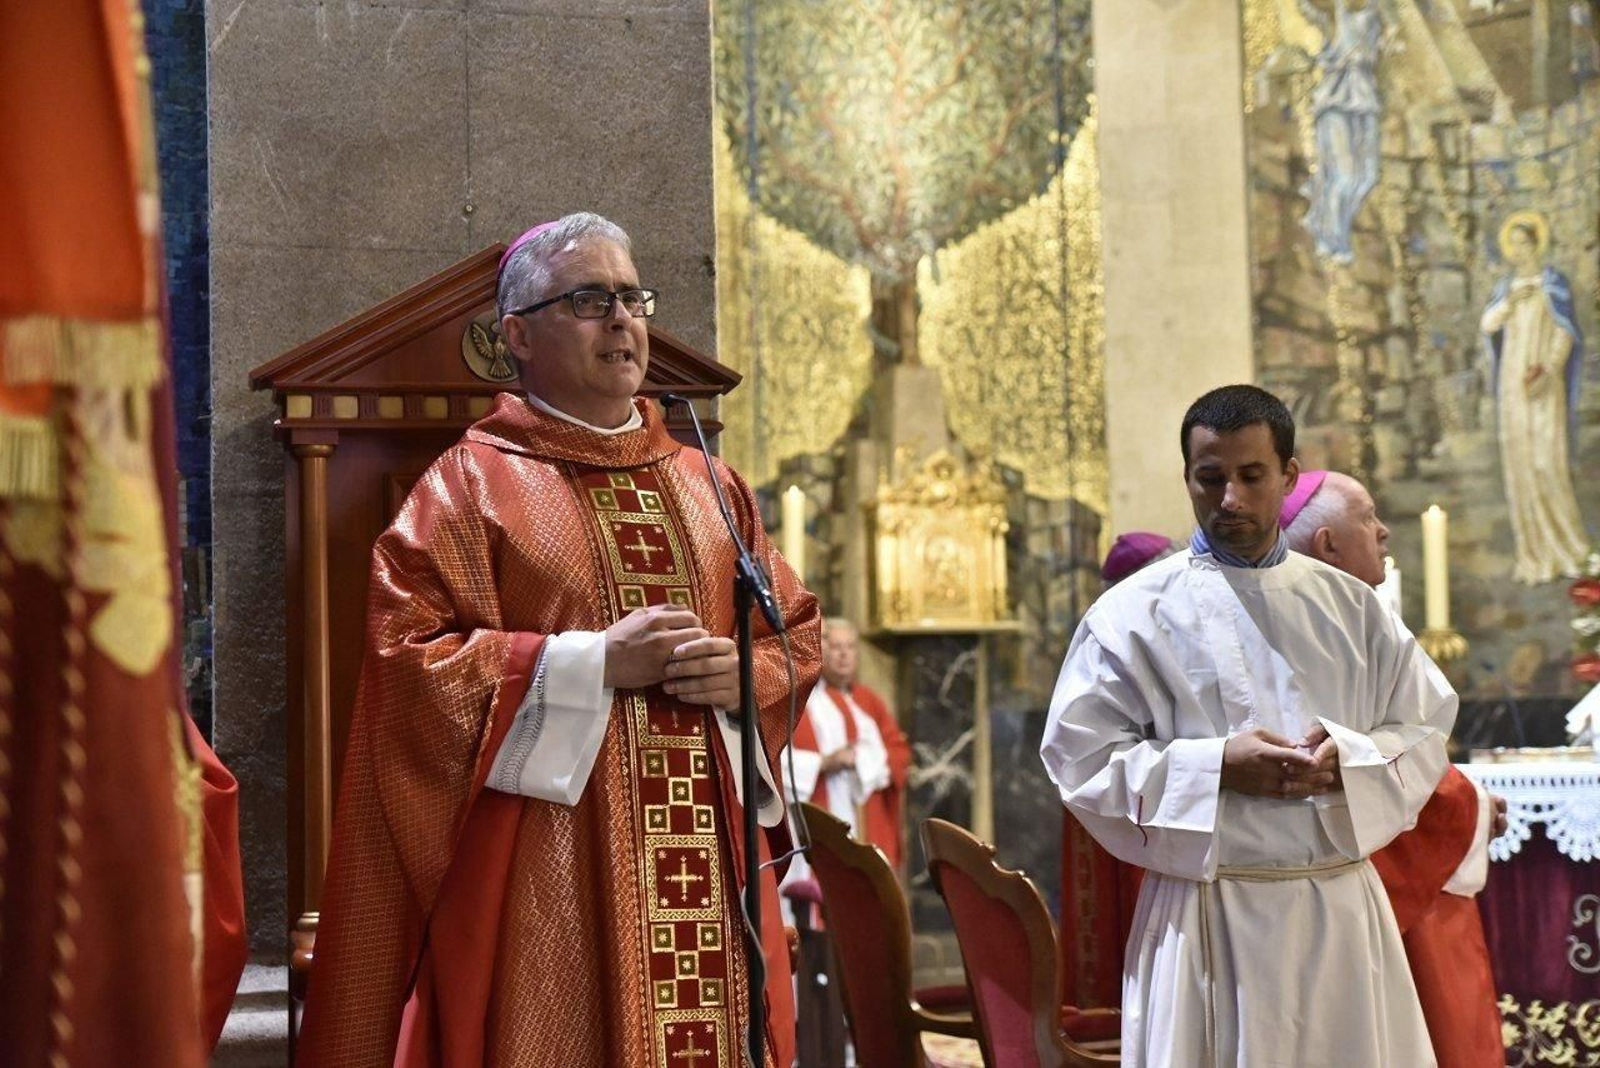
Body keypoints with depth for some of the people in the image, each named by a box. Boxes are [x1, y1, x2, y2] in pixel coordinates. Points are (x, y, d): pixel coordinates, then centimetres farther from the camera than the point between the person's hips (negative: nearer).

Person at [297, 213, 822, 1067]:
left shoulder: (708, 484, 15)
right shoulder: (469, 482, 0)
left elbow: (798, 630, 17)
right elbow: (407, 654, -10)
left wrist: (745, 672, -6)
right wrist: (597, 662, -15)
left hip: (707, 860, 5)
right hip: (546, 870, -5)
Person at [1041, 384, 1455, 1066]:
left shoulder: (1352, 607, 9)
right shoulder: (1135, 613, -1)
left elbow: (1425, 733, 9)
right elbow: (1078, 756, -6)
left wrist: (1348, 761, -12)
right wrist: (1217, 766, -17)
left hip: (1345, 912, 3)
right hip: (1207, 920, -3)